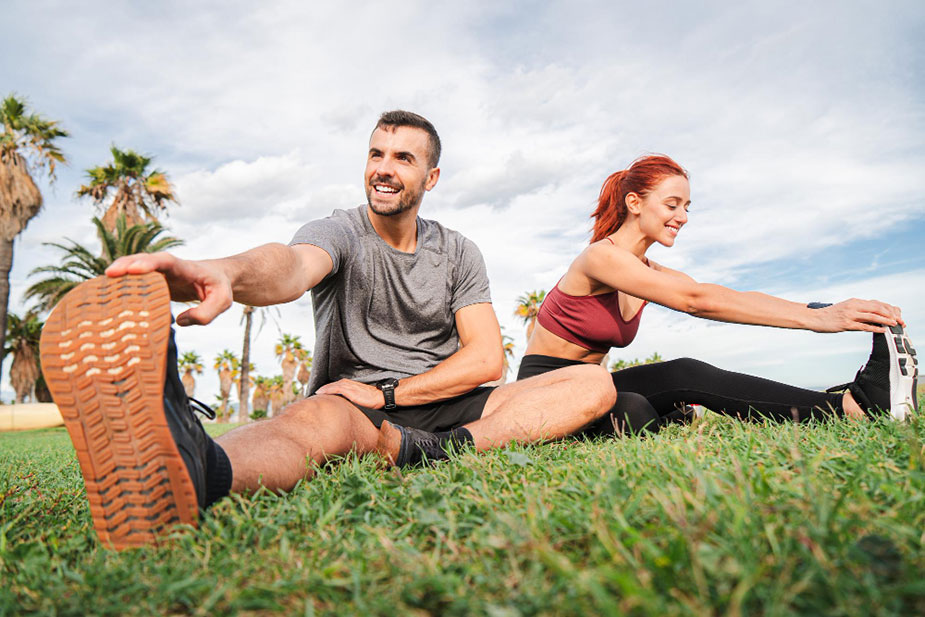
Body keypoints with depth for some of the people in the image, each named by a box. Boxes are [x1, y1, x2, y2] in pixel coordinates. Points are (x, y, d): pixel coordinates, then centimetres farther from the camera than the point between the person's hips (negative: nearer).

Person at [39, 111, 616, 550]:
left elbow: (487, 358, -1)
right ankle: (196, 466, -74)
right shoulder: (340, 233, -5)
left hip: (442, 403, 4)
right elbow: (291, 265, -31)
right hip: (353, 404, -3)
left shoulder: (458, 253, 6)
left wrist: (388, 393, -13)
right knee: (315, 417, -40)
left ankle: (439, 450, -34)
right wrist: (227, 272, -57)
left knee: (595, 383, -13)